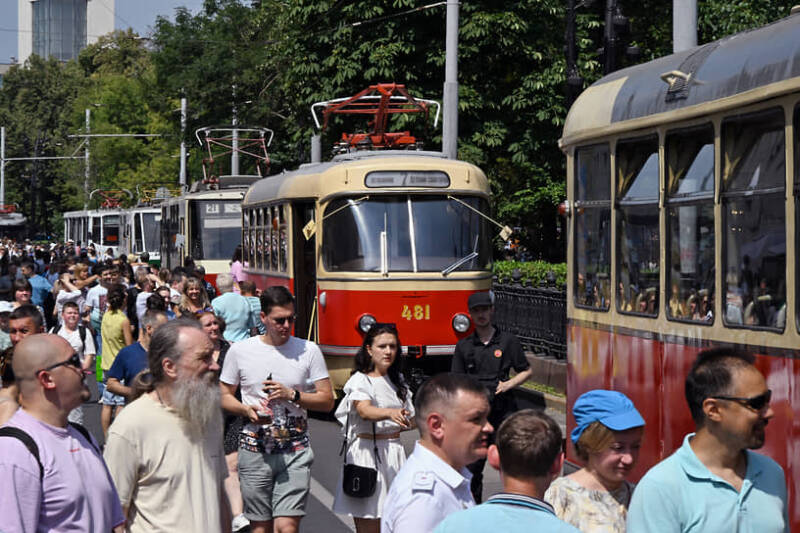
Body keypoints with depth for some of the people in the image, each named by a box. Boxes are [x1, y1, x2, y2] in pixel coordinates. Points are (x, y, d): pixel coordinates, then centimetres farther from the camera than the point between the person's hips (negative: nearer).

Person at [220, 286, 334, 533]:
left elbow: (327, 400, 4)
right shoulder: (240, 351, 3)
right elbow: (224, 396, 10)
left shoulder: (308, 350, 3)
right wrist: (246, 409, -10)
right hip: (255, 449, 1)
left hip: (295, 450, -1)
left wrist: (291, 395, -11)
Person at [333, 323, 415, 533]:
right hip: (367, 450, -6)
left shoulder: (397, 381, 15)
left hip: (394, 451, 6)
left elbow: (410, 419, 23)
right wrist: (390, 413, -43)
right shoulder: (360, 380, -7)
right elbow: (364, 410, -26)